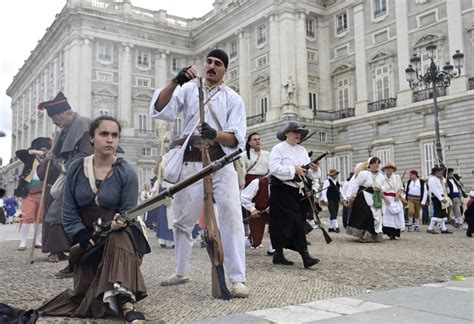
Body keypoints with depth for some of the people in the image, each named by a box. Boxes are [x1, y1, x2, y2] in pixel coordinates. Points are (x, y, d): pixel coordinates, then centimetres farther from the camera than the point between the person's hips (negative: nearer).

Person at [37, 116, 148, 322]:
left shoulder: (126, 173, -11)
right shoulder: (76, 169, -2)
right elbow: (69, 212, -2)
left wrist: (120, 223, -37)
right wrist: (84, 237, -17)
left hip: (119, 234, -3)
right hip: (87, 238, 3)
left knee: (120, 240, -38)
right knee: (85, 294, -7)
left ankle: (126, 304, -40)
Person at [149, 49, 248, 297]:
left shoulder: (233, 99, 6)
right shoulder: (188, 89, 9)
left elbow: (236, 139, -4)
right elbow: (160, 110, -6)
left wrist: (215, 134, -24)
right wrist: (175, 82, -19)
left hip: (221, 164, -2)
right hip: (190, 163, 2)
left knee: (231, 218, -11)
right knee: (182, 220, 12)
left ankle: (237, 279, -6)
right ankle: (181, 272, 30)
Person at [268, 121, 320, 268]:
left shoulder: (302, 150, 19)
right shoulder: (278, 149, -2)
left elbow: (308, 171, 13)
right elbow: (274, 168, -16)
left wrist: (314, 169, -10)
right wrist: (294, 170, -20)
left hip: (298, 191, 7)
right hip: (282, 190, -6)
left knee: (284, 223, 8)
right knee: (295, 220, -14)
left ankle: (278, 254, 15)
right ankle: (305, 255, -17)